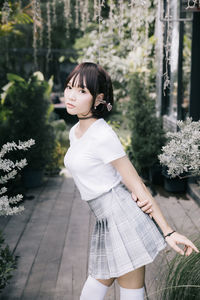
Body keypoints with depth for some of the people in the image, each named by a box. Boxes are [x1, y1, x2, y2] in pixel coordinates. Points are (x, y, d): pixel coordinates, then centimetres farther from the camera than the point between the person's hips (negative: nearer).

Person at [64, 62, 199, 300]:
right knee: (99, 280, 25)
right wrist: (136, 196, -12)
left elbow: (135, 182, -15)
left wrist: (168, 232, -13)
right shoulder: (75, 132, 8)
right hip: (105, 221, 8)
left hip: (123, 219, -8)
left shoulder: (103, 135, -18)